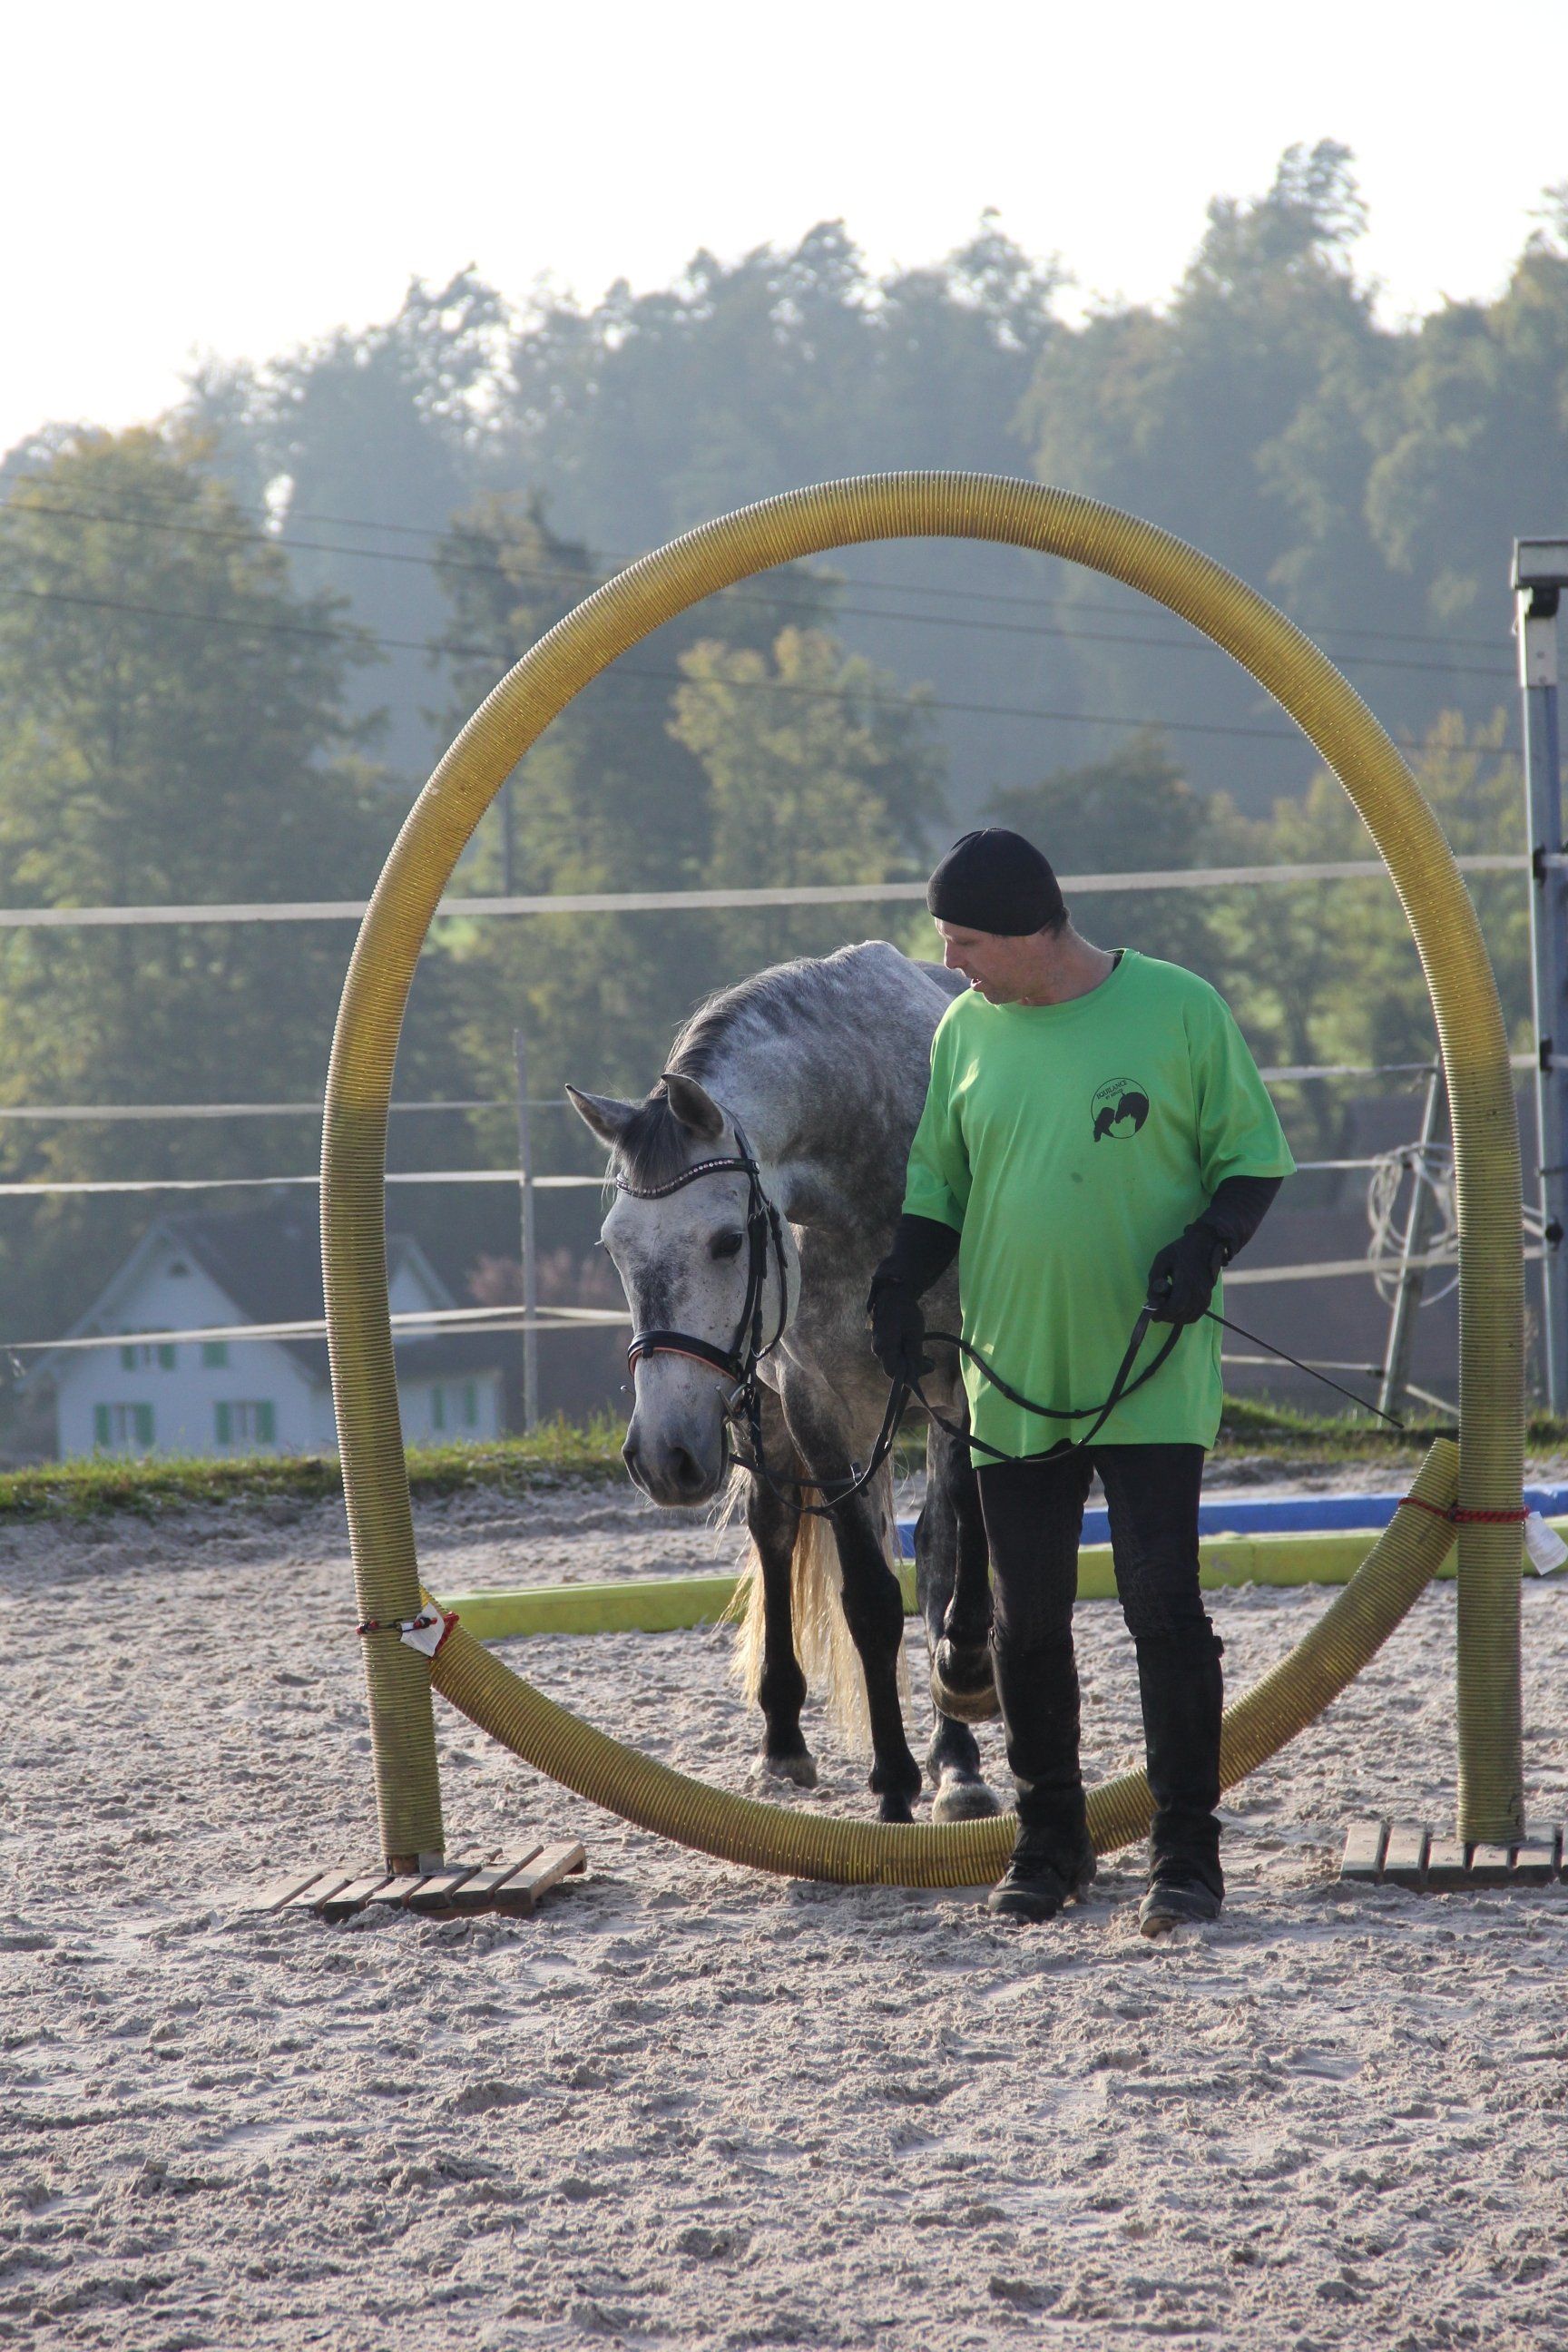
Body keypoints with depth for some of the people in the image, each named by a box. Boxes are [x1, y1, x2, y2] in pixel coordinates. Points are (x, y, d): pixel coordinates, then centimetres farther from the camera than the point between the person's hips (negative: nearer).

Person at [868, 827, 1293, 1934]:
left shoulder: (1179, 1009, -6)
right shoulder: (965, 1031, 6)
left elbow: (1254, 1155, 0)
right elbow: (939, 1184, 13)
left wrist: (1207, 1247, -17)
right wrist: (901, 1288, -3)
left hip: (1154, 1379, -4)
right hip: (1013, 1383, 4)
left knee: (1164, 1604, -8)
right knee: (1028, 1622, 8)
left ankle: (1187, 1852, 0)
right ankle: (1051, 1841, 22)